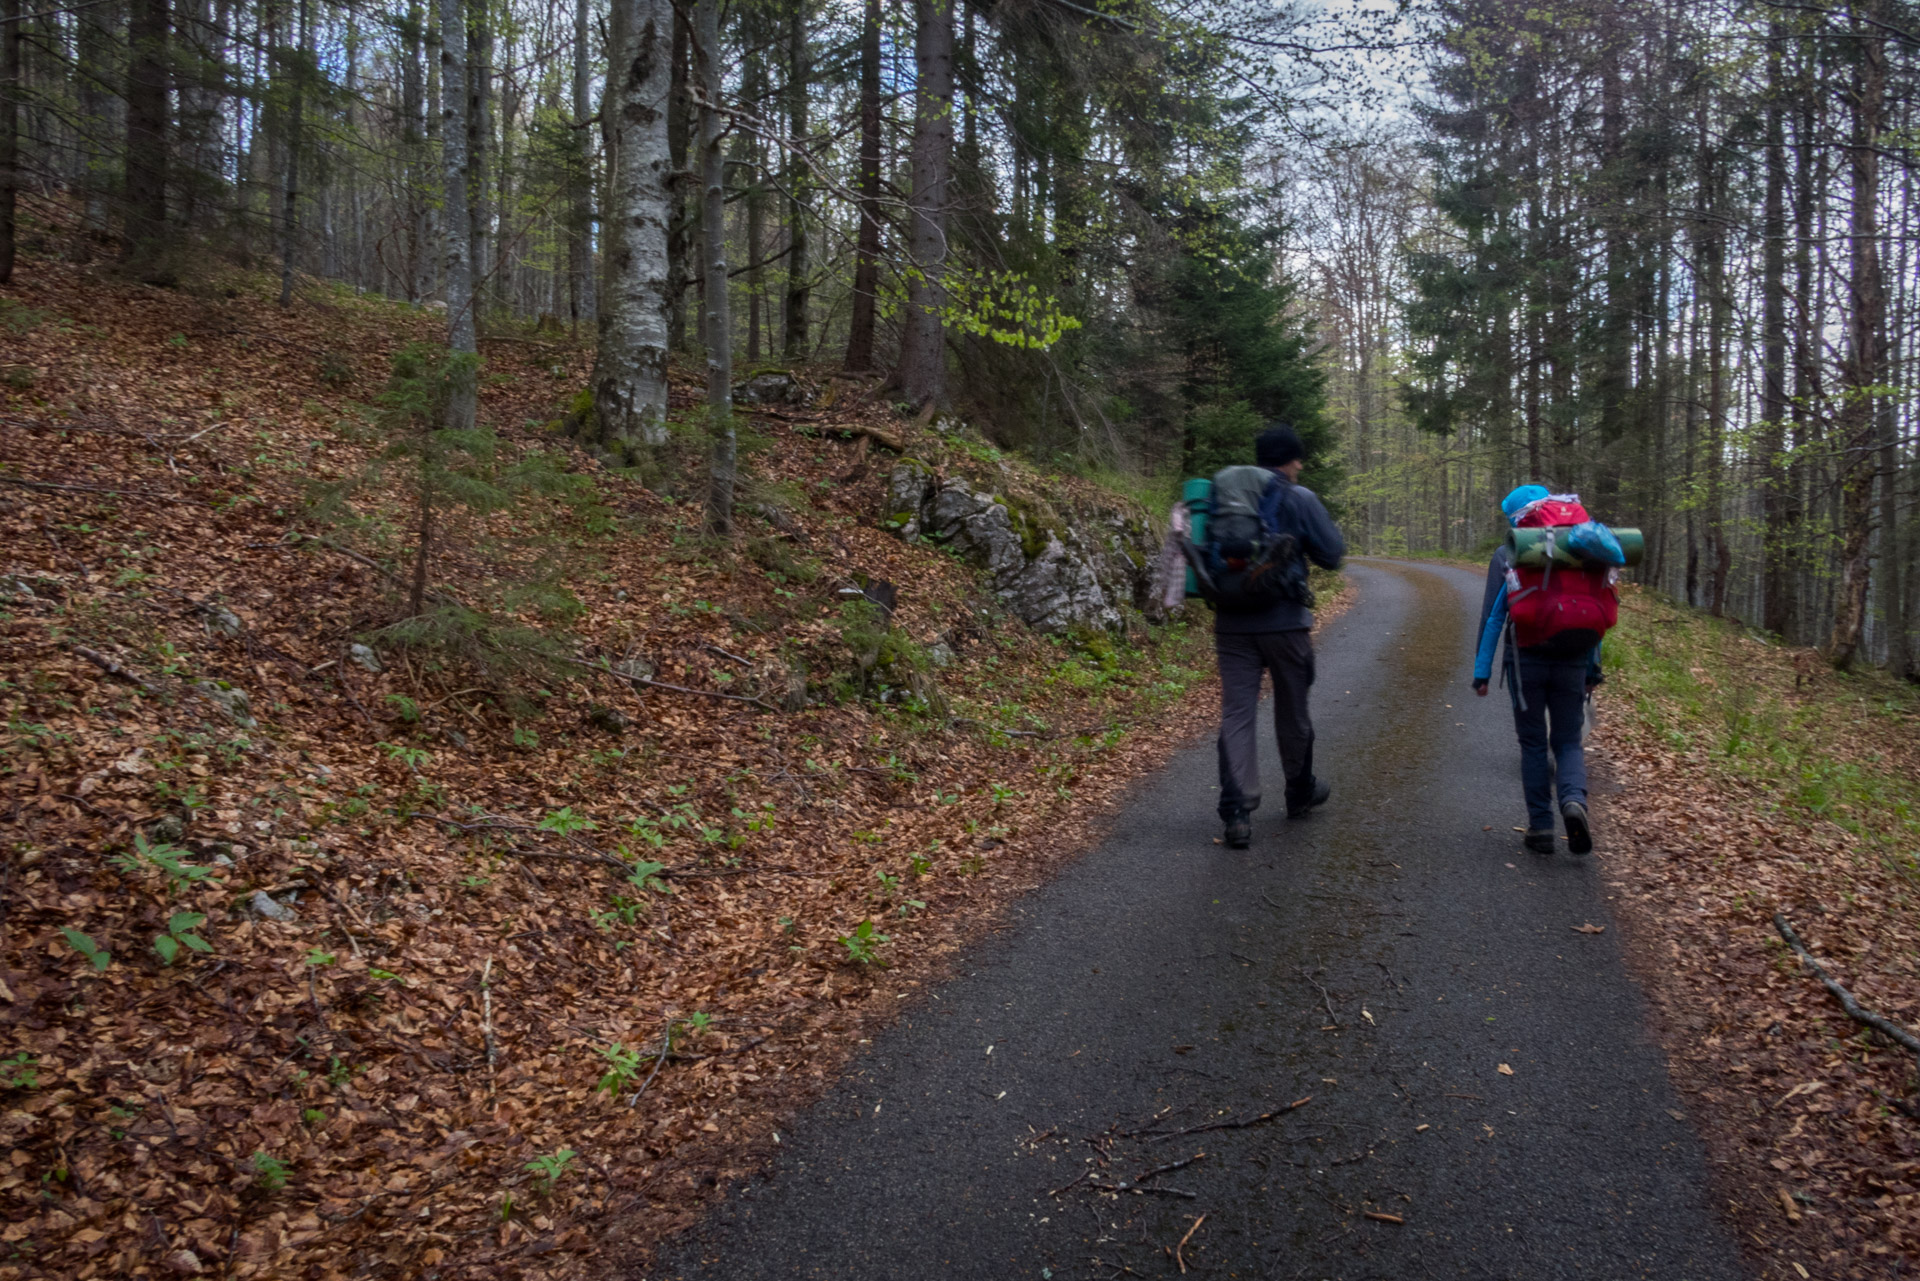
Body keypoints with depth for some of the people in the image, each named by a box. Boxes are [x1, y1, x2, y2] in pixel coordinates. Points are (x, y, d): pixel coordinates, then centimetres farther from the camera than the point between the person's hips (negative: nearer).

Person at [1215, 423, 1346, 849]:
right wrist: (1317, 532, 11)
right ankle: (1300, 792, 34)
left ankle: (1237, 812, -10)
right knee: (1292, 712, 15)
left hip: (1233, 624, 2)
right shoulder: (1299, 499, -8)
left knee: (1237, 714, 0)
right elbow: (1332, 554, -6)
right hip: (1285, 623, -2)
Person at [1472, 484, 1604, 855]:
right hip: (1572, 659, 2)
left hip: (1526, 660, -2)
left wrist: (1481, 671, -2)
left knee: (1533, 744, 9)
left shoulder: (1506, 555, -2)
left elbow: (1492, 616, -5)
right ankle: (1574, 801, -17)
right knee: (1568, 741, 11)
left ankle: (1541, 827, 8)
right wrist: (1593, 668, 12)